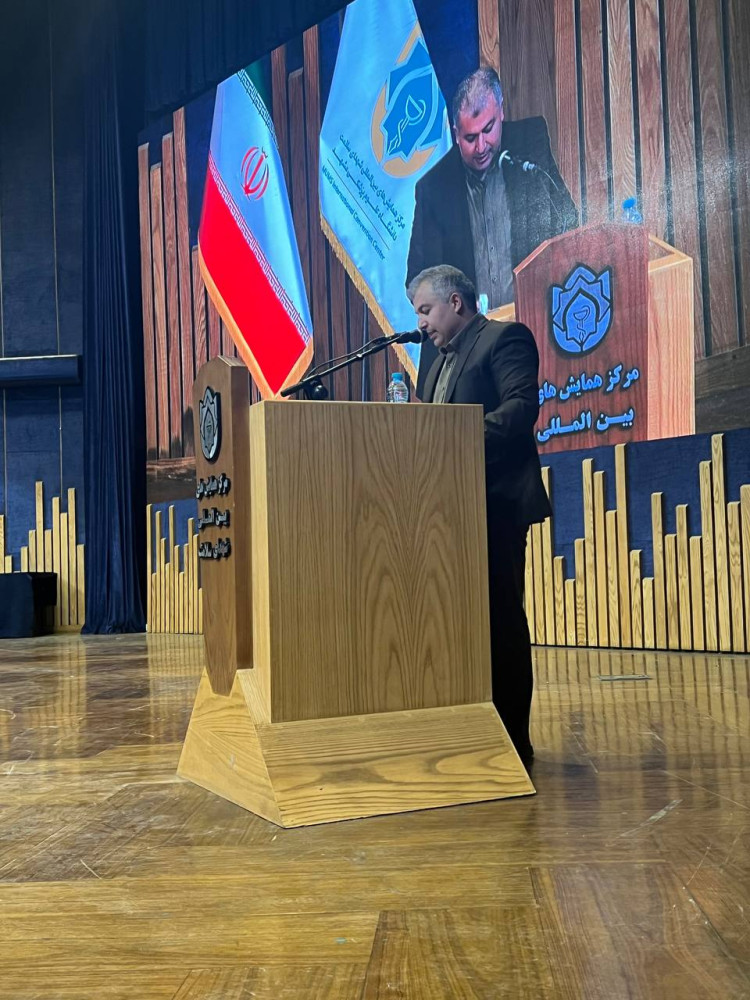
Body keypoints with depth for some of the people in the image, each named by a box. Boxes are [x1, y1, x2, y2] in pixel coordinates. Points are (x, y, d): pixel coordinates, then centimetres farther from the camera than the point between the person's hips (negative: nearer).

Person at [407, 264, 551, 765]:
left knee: (500, 617, -6)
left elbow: (522, 405, -17)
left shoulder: (505, 338, -2)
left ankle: (512, 737, 1)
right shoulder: (442, 359, 25)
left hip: (496, 502, -9)